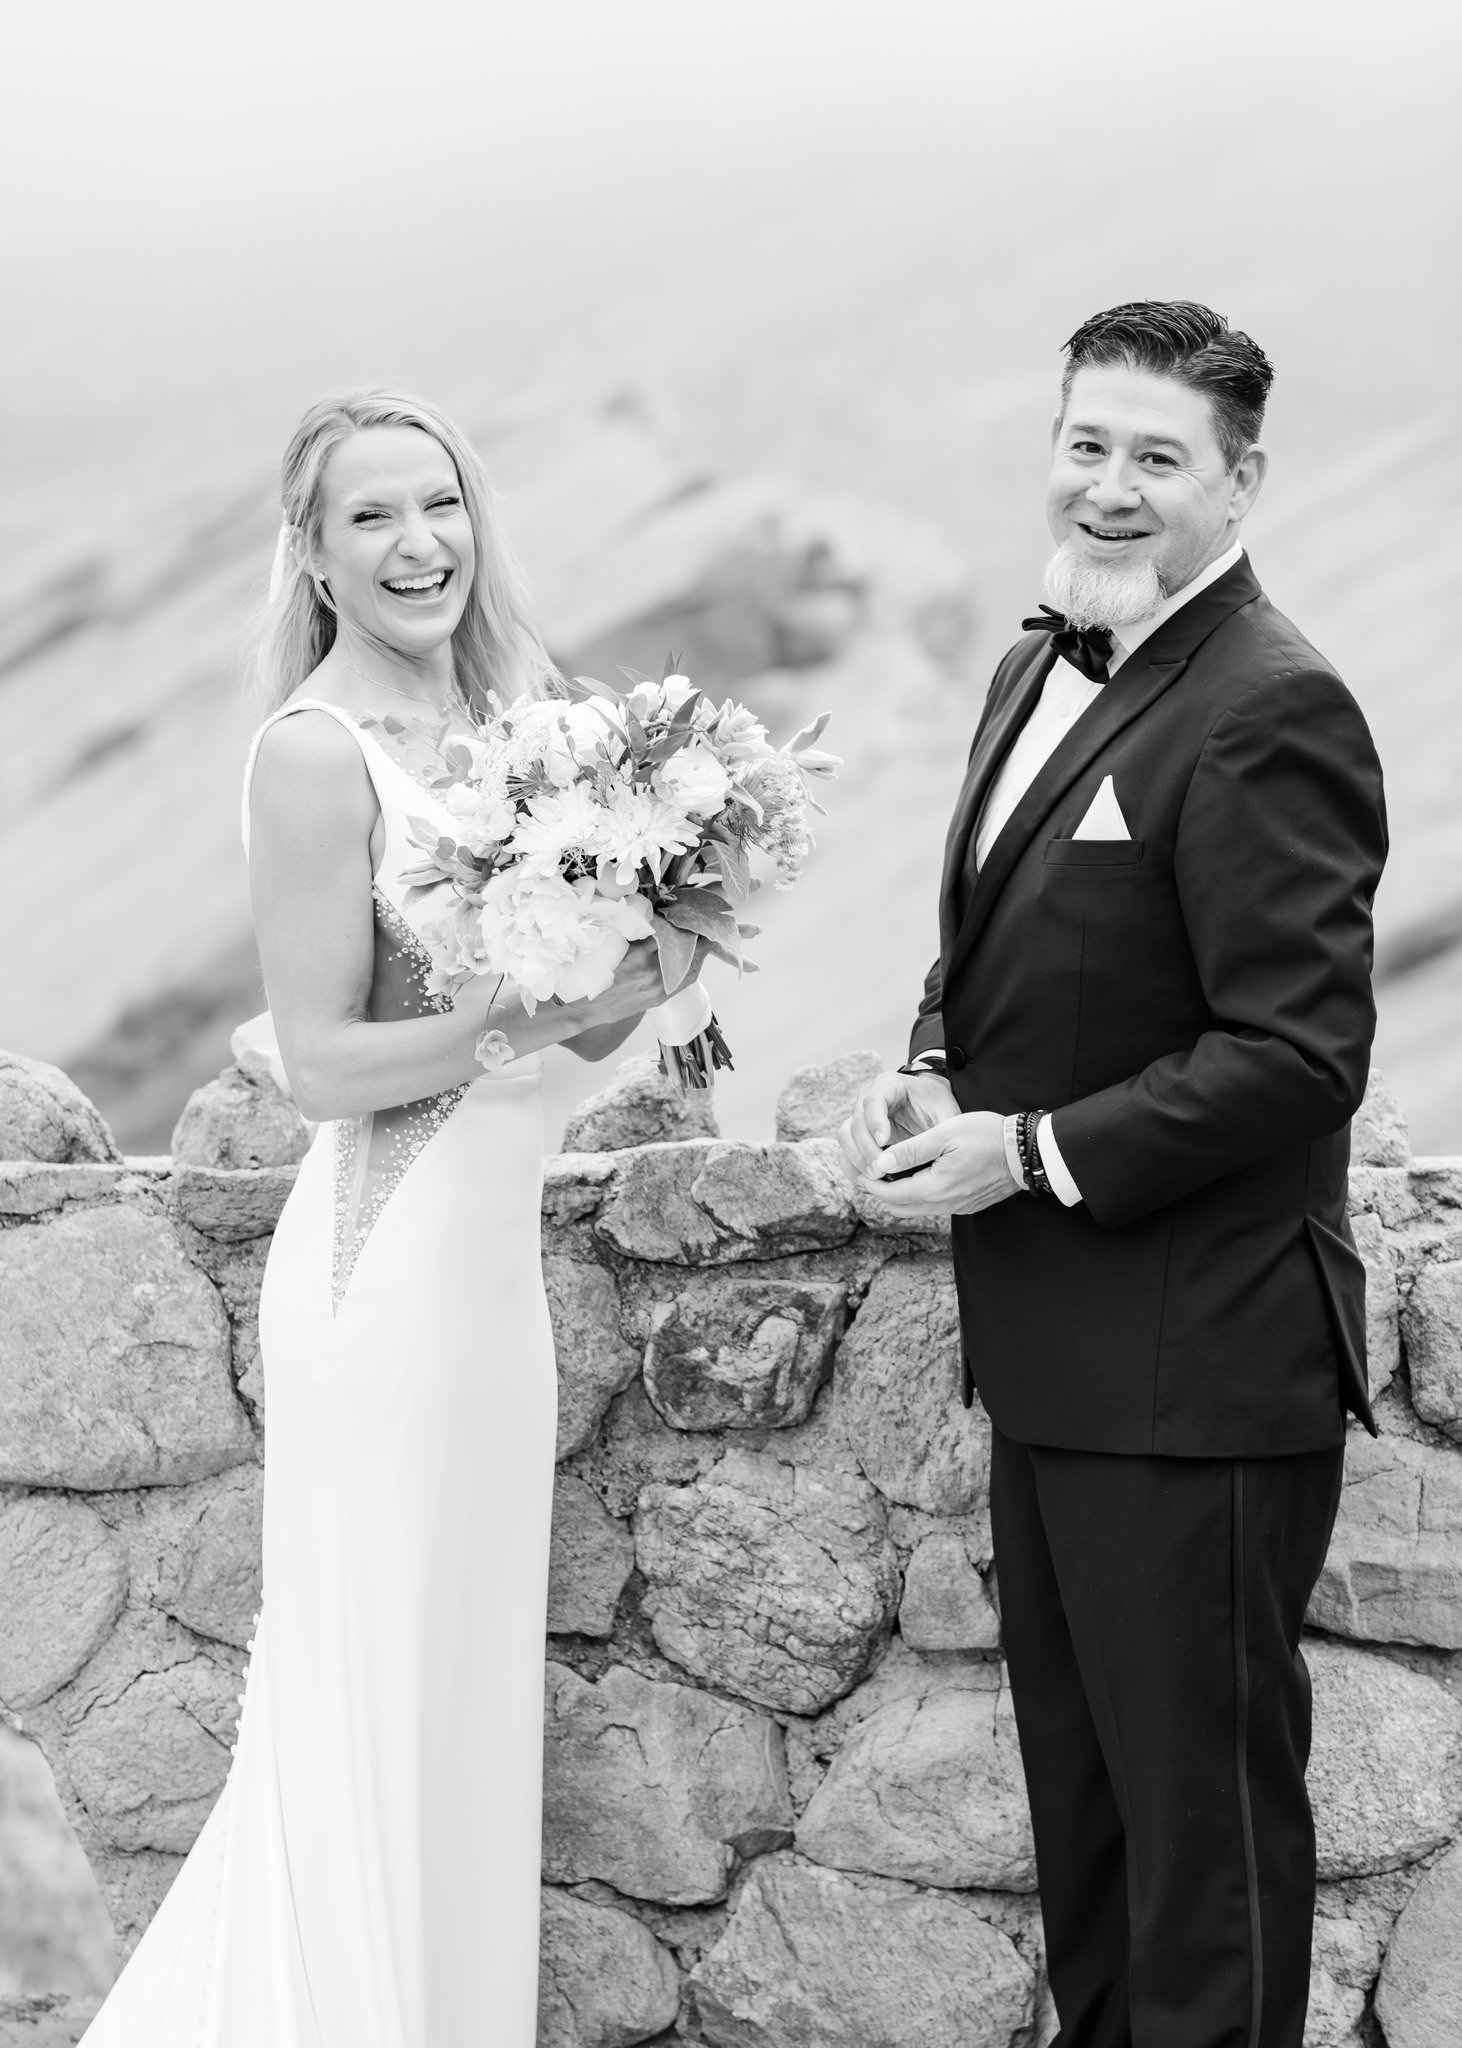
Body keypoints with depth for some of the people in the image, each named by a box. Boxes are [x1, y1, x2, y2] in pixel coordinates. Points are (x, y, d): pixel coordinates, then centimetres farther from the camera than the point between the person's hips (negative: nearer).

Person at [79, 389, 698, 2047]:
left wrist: (626, 981, -7)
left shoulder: (489, 724, 9)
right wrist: (529, 1011, -24)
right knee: (377, 1711, 1)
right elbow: (326, 1065, -15)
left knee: (466, 1701, 14)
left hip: (492, 1256, 8)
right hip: (385, 1267, -8)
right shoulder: (317, 750, -13)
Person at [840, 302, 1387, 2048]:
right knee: (1077, 1769, 21)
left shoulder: (1268, 712, -18)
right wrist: (932, 1074, 2)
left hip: (1194, 1369, -9)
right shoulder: (1039, 669, 11)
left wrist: (1033, 1154, -20)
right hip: (1052, 1354, 9)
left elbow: (1299, 1050, -22)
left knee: (1203, 1803, 2)